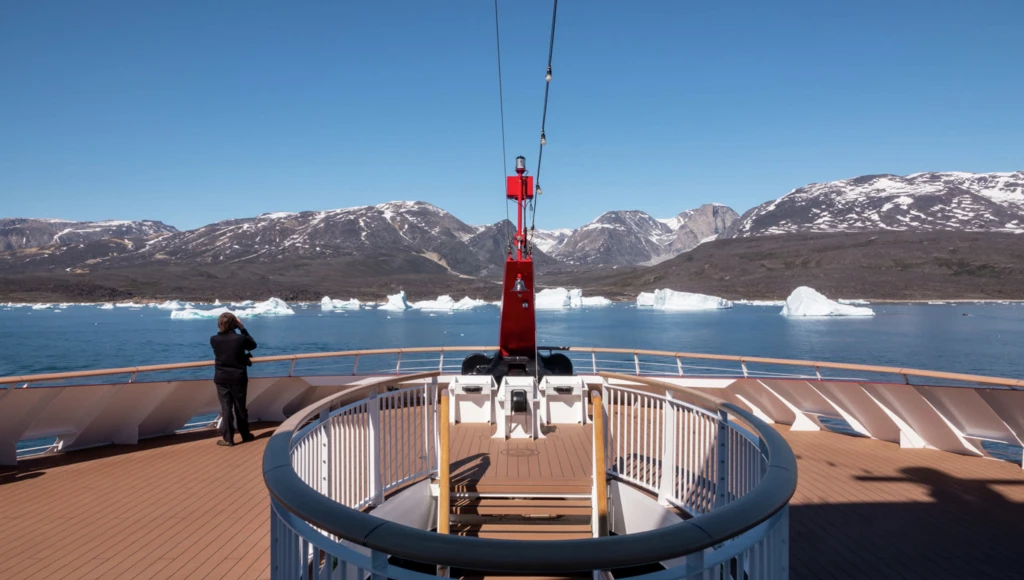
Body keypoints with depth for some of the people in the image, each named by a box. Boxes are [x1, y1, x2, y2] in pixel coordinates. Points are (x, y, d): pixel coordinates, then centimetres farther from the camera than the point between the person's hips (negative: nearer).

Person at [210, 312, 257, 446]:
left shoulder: (214, 339, -8)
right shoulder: (240, 338, -12)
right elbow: (253, 344, 8)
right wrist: (243, 328, 6)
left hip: (222, 379, 1)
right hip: (238, 378, 0)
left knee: (226, 408, 5)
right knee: (240, 407, 12)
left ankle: (228, 439, 7)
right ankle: (245, 435, 24)